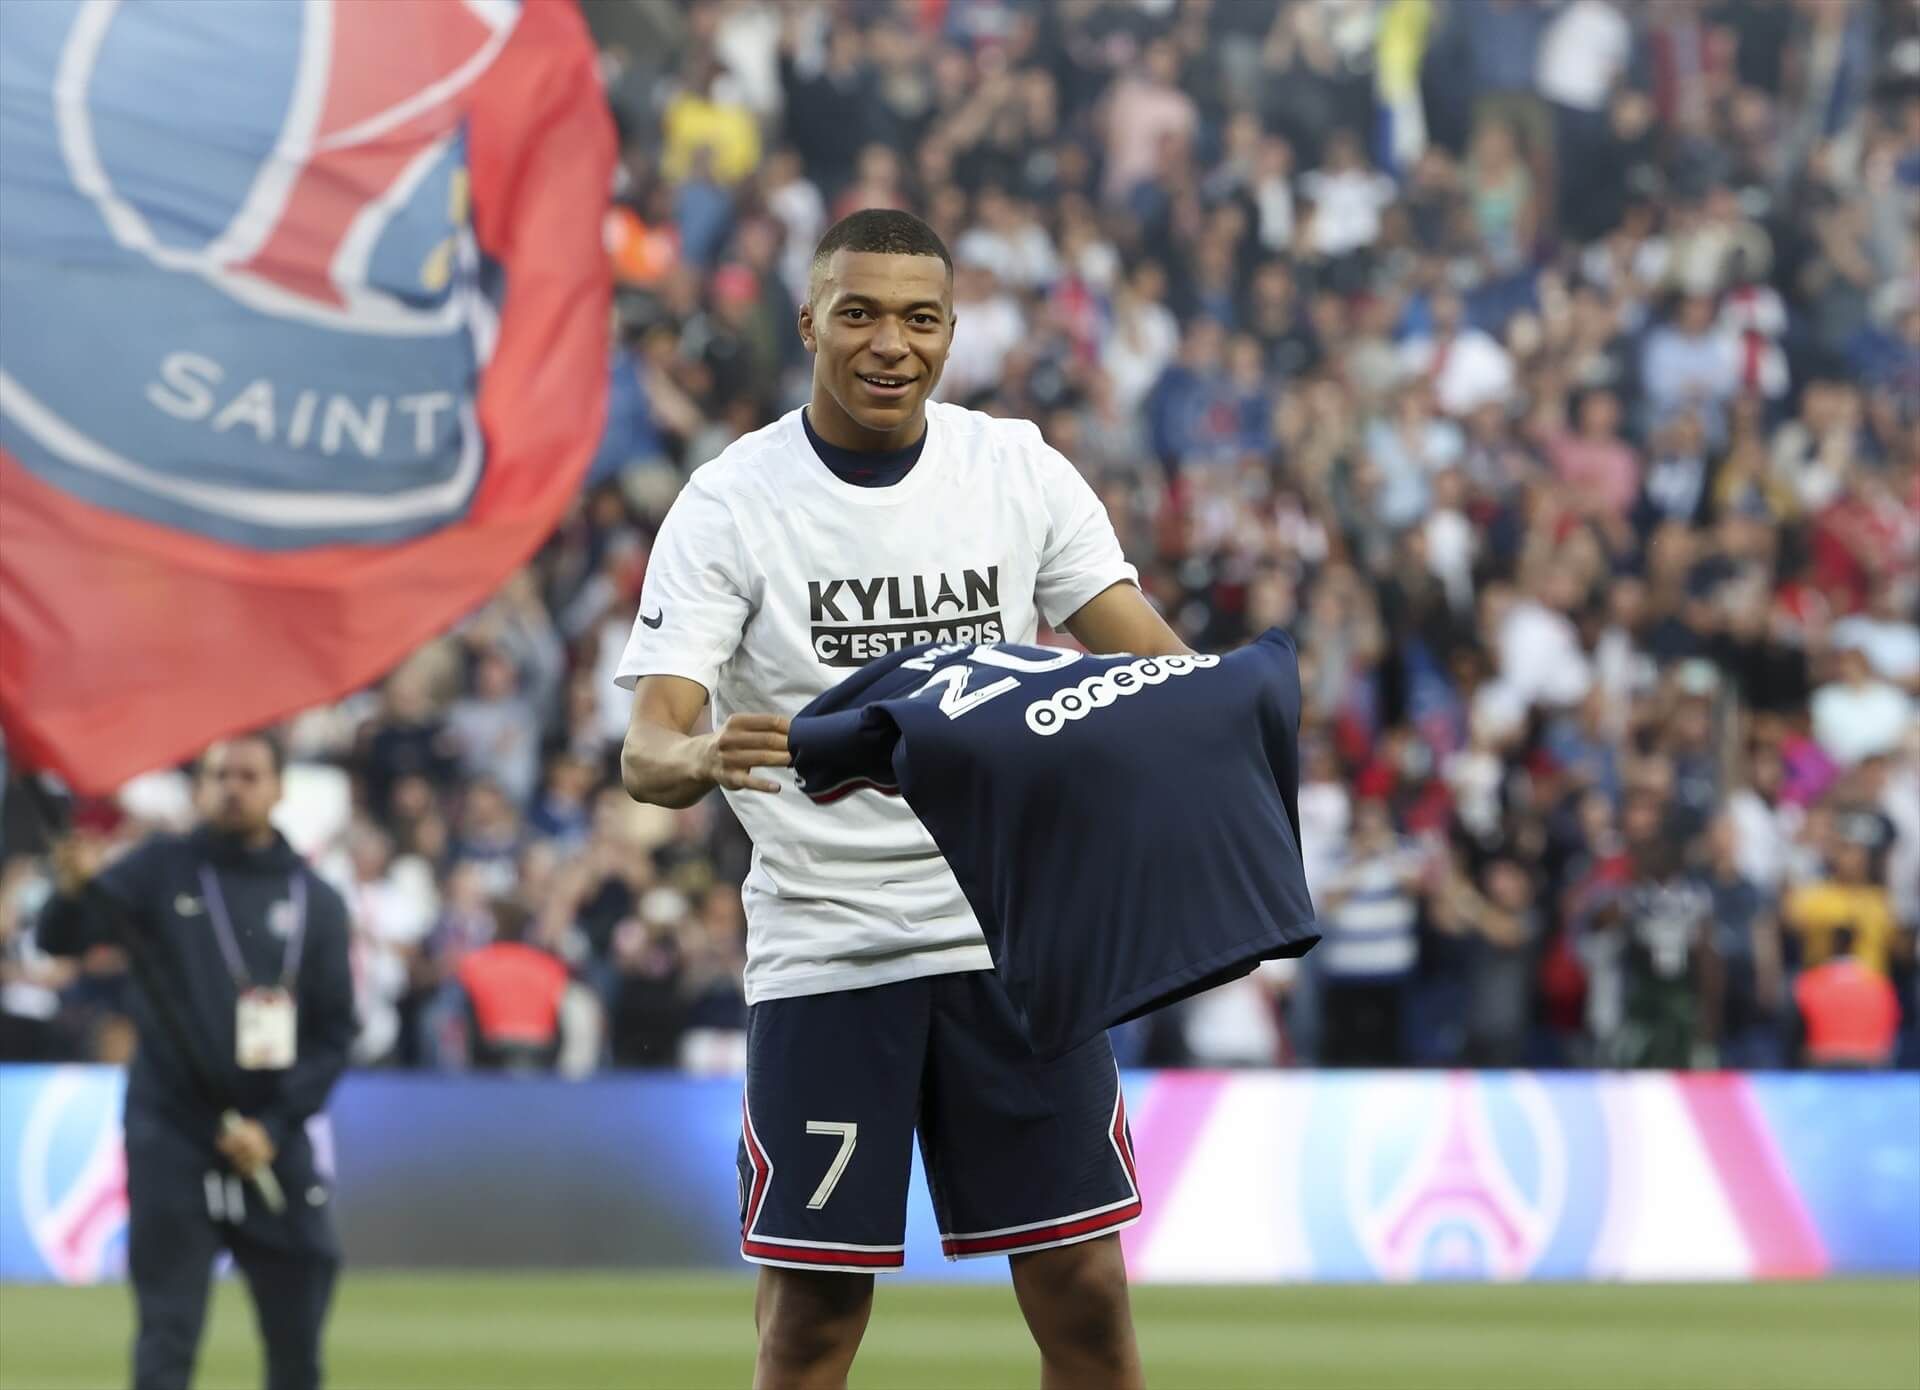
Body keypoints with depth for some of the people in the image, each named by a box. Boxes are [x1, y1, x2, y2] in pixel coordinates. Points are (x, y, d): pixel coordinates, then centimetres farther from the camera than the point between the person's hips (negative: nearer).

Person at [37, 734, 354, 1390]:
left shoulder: (316, 899, 8)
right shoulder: (161, 870, 5)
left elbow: (336, 1029, 6)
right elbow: (61, 940, -7)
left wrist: (273, 1126, -6)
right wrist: (73, 890, -30)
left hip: (274, 1140, 2)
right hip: (173, 1133, -2)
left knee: (297, 1337, 4)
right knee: (167, 1336, -5)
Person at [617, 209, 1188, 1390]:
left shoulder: (1020, 470, 3)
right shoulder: (731, 503, -7)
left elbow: (1153, 658, -1)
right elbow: (650, 749, -15)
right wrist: (699, 760, -39)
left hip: (1016, 936, 3)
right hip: (822, 950, -3)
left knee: (1086, 1293, 2)